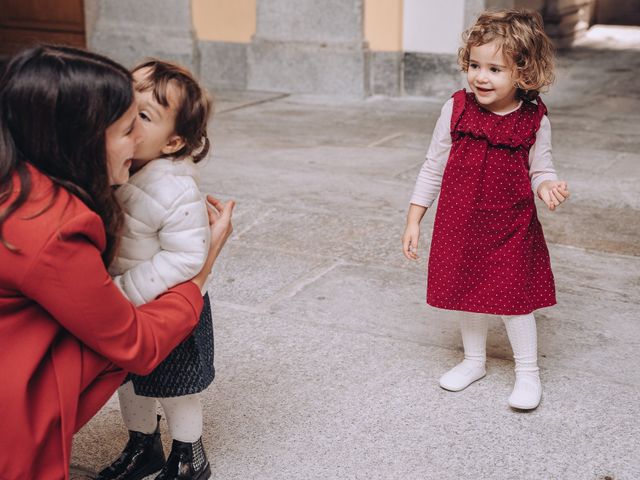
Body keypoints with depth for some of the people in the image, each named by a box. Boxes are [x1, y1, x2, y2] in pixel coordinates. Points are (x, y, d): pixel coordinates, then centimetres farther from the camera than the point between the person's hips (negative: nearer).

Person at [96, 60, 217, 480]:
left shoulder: (175, 190, -31)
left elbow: (185, 256, -30)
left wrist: (125, 292, -29)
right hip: (119, 306, 6)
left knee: (174, 388, 15)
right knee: (129, 381, 24)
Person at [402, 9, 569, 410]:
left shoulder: (534, 120, -10)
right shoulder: (457, 110, -7)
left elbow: (540, 170, 3)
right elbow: (433, 168, 1)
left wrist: (548, 186, -22)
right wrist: (414, 220, 1)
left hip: (511, 229, -2)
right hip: (460, 226, 2)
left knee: (513, 299, 3)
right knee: (468, 295, 16)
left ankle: (528, 373, 24)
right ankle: (474, 360, 38)